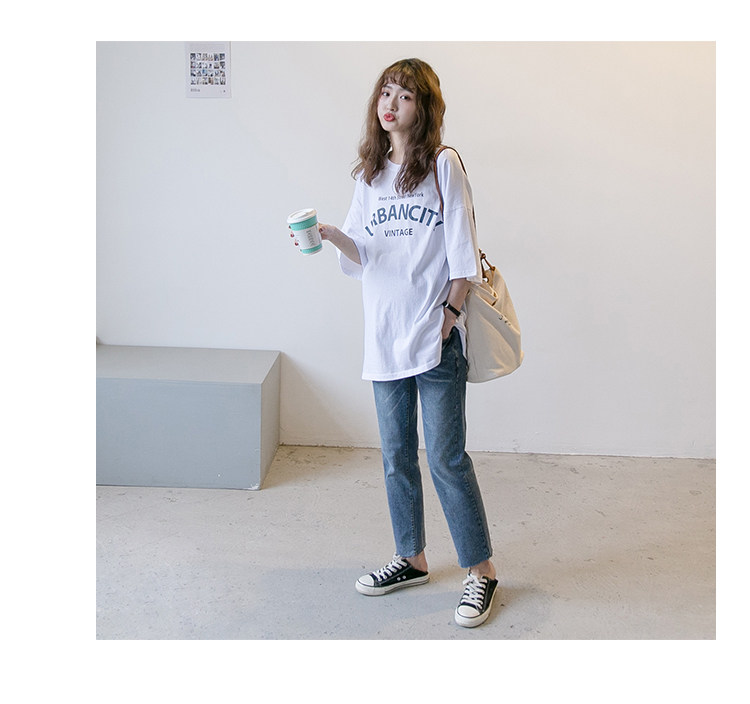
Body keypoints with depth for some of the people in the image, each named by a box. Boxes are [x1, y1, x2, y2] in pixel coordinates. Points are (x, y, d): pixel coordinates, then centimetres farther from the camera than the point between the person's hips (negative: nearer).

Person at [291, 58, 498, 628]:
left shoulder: (443, 165, -3)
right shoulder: (370, 174, 13)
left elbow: (462, 251, -5)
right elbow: (364, 255, 10)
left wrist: (451, 310, -10)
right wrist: (331, 235, -8)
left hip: (436, 337, -6)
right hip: (386, 335, 6)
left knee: (446, 457, -3)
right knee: (396, 455, 13)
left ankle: (481, 570, 12)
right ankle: (412, 559, 29)